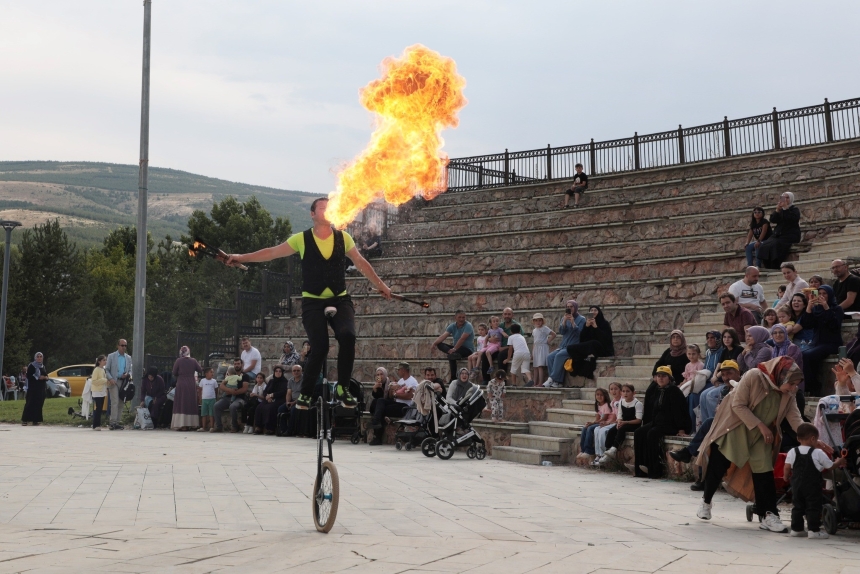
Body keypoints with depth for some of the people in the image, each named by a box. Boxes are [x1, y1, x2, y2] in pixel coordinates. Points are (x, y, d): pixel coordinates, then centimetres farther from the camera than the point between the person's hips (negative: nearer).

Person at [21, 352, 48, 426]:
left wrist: (45, 377, -2)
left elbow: (46, 376, 22)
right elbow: (28, 376, -11)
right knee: (30, 404, -9)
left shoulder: (43, 367, 17)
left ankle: (35, 421, 5)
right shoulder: (31, 366, -3)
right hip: (33, 388, -6)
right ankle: (24, 420, -6)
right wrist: (38, 378, -18)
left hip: (41, 388, 6)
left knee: (39, 404, 2)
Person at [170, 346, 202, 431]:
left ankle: (181, 424, -6)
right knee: (191, 404, 9)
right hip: (191, 385, 2)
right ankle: (190, 424, 7)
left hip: (181, 385, -2)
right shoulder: (193, 361, 0)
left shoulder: (178, 361, -6)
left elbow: (174, 373, -2)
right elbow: (200, 370, 9)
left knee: (181, 405, 1)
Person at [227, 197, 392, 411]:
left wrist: (380, 284, 18)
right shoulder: (302, 239, -2)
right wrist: (242, 257, -2)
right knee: (320, 347, -16)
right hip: (313, 302, -2)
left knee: (347, 336, -24)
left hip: (340, 300, 2)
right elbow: (272, 252, 3)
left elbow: (360, 262, 16)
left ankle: (342, 388, -8)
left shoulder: (343, 238, 4)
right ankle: (306, 393, 5)